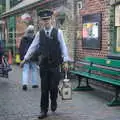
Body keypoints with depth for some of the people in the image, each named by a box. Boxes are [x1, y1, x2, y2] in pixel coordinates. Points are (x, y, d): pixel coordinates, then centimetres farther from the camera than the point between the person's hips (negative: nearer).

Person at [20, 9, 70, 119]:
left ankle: (54, 102, 30)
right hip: (44, 65, 2)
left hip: (55, 65, -2)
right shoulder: (39, 33, 5)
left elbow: (63, 47, -1)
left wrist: (65, 61, -6)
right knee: (44, 89, 4)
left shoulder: (58, 32, -1)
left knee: (53, 87, -2)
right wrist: (25, 59, 10)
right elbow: (33, 47, 11)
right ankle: (44, 110, 14)